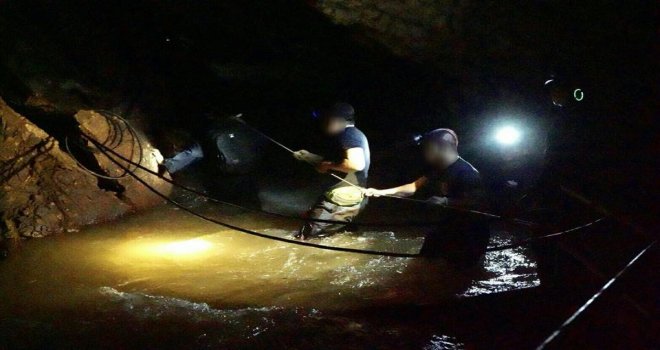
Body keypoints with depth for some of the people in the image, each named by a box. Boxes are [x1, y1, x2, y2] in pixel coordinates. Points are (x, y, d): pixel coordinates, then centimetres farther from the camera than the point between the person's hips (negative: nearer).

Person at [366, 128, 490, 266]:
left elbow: (477, 202, -33)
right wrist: (381, 192, -2)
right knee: (426, 257, 14)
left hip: (471, 233, -9)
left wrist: (446, 202, -42)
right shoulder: (438, 169, 3)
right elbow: (414, 187, 4)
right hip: (450, 227, 9)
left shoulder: (466, 172, -25)